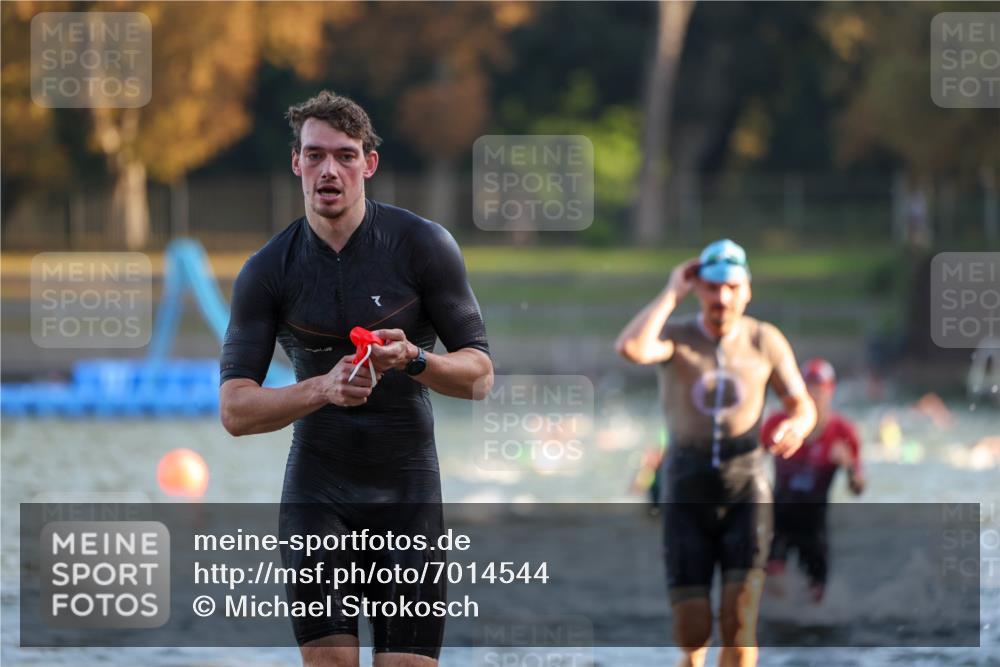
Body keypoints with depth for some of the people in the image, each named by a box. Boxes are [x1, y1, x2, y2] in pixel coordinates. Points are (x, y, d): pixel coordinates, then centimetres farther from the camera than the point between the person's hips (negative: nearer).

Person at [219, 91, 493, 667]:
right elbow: (236, 410, -9)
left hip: (407, 487, 0)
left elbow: (479, 374, -3)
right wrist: (322, 389, -28)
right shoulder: (268, 272, -4)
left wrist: (413, 359, -25)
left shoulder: (423, 246, -7)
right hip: (318, 485, 0)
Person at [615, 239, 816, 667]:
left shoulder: (765, 341, 3)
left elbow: (802, 405, 12)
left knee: (739, 623, -14)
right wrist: (672, 293, -14)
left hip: (746, 488, 0)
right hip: (688, 491, 0)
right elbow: (630, 348, -26)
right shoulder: (675, 336, -3)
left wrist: (796, 427, -13)